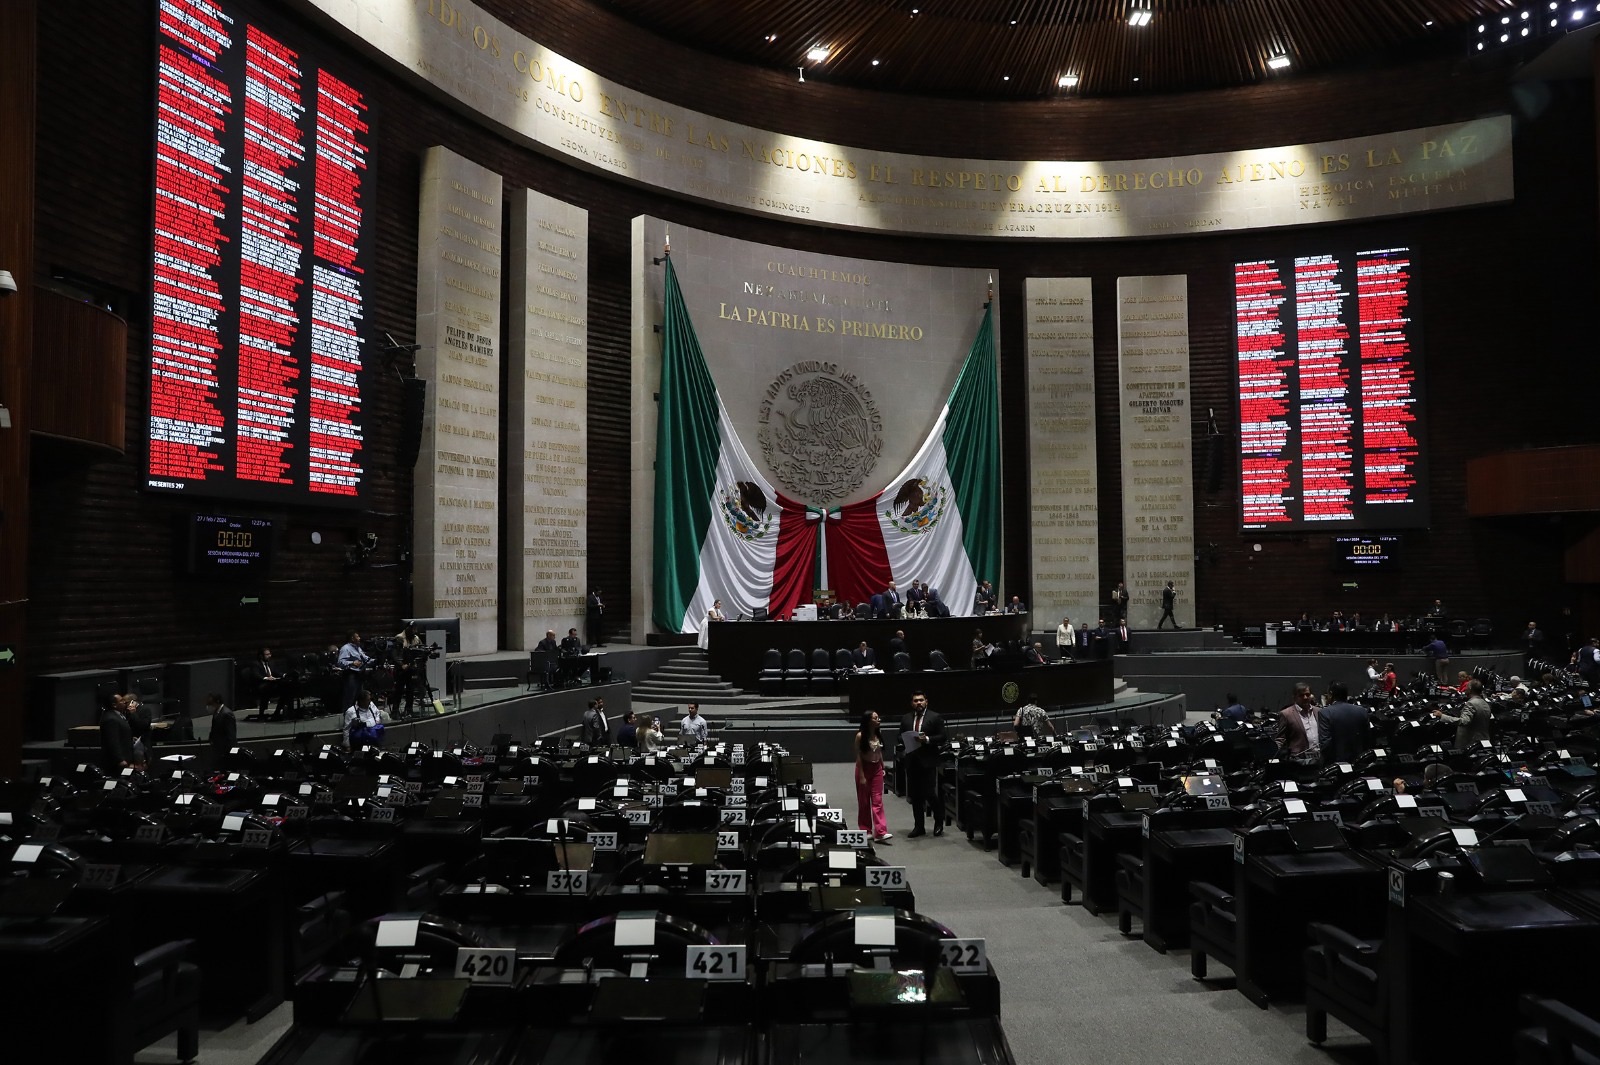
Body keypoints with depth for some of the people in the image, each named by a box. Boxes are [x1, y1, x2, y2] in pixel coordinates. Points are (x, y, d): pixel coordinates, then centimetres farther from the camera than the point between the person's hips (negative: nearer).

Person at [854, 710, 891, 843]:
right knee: (864, 802, 7)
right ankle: (865, 831, 17)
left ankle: (880, 832, -10)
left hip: (877, 768, 4)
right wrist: (862, 776, -13)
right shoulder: (860, 736, -11)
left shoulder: (878, 734, 4)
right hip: (864, 768, -4)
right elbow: (858, 756, -11)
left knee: (877, 801, -4)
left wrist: (883, 768, 7)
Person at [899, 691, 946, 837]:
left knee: (930, 793, -6)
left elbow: (942, 738, -3)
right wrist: (906, 743, -7)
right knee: (915, 796, 7)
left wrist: (927, 739, -17)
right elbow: (901, 738, 15)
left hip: (928, 761, -4)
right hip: (912, 761, 4)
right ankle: (918, 826, 14)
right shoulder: (905, 719, 13)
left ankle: (939, 823, 15)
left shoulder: (935, 717, 0)